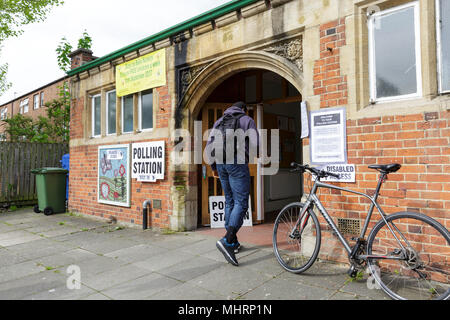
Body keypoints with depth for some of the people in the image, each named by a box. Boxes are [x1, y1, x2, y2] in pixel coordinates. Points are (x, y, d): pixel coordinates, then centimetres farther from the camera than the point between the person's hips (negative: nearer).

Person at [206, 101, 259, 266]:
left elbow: (210, 144, 14)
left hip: (221, 164, 6)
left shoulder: (219, 121, 21)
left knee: (230, 202, 13)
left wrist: (213, 166, 20)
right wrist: (246, 155, 17)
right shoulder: (247, 120, 7)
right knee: (241, 203, -7)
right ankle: (227, 241, -21)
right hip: (238, 163, -6)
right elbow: (255, 144, -4)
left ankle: (233, 241, 18)